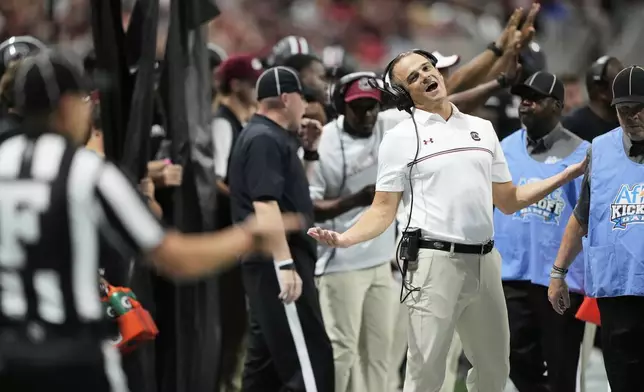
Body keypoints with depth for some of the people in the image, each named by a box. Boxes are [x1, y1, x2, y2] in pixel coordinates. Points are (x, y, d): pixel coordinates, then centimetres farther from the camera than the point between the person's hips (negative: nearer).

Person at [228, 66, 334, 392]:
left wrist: (309, 151, 19)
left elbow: (291, 191, 31)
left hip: (266, 263, 11)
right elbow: (265, 204, -22)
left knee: (266, 356, 12)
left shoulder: (270, 137, 19)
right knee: (311, 356, -14)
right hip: (275, 262, -11)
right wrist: (285, 266, -26)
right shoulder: (264, 139, -13)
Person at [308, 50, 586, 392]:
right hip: (435, 260, -5)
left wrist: (570, 174, 14)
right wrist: (345, 238, -20)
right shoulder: (400, 138, 2)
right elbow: (383, 210, -1)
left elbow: (508, 202, 19)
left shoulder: (483, 129, 14)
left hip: (484, 261, 5)